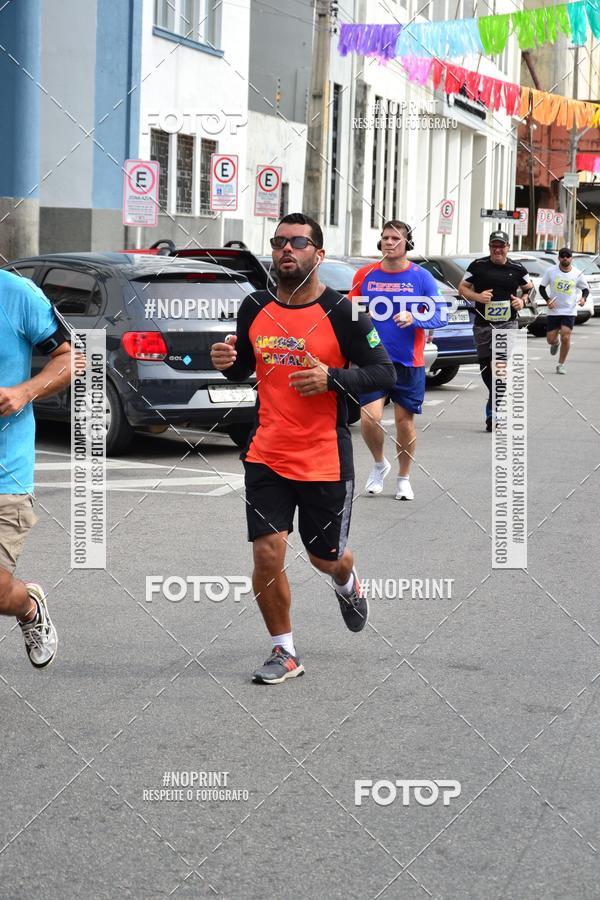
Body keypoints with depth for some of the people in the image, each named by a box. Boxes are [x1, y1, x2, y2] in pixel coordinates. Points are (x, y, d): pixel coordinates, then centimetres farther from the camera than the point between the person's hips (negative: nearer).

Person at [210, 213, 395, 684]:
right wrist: (227, 362, -6)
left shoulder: (342, 311, -10)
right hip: (266, 456, 3)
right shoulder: (254, 308, 3)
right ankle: (284, 652, 11)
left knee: (326, 556, 13)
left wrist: (332, 378, -22)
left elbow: (384, 371, -7)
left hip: (325, 460, -2)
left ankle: (347, 583, 51)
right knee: (267, 553, -7)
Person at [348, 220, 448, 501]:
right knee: (369, 419, -12)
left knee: (405, 420, 7)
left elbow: (441, 316, -5)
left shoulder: (421, 276, -3)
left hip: (409, 363, 0)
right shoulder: (365, 275, 1)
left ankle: (404, 478, 26)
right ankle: (379, 464, 17)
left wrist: (414, 318, -22)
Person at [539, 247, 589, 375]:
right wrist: (548, 300, -13)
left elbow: (586, 288, 10)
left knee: (565, 337, -13)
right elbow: (542, 287, 3)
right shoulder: (551, 271, -3)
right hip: (554, 310, 1)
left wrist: (583, 298, -12)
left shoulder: (577, 274, -2)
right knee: (550, 339, 3)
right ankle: (556, 343, 43)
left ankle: (561, 365, 3)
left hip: (570, 311, -1)